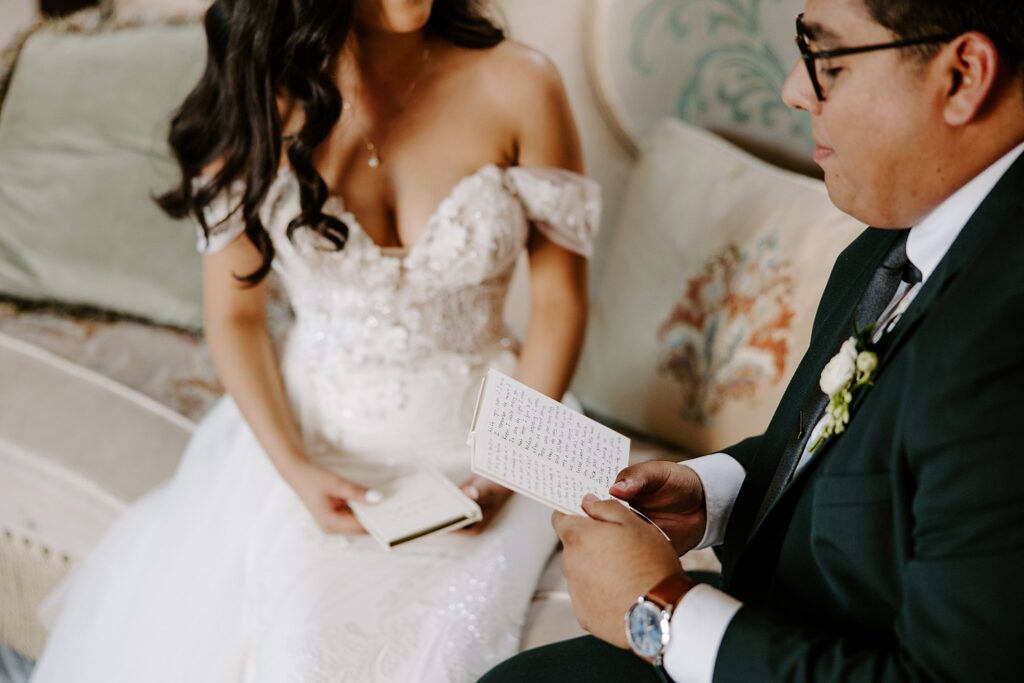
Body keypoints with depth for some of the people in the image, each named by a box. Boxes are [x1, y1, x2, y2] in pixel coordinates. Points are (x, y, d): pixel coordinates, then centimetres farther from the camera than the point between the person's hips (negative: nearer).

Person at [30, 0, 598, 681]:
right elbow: (234, 317, 1)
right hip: (310, 432, 1)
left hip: (469, 443, 0)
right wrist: (294, 469, -13)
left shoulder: (518, 87, -9)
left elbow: (560, 302, -1)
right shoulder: (259, 100, -6)